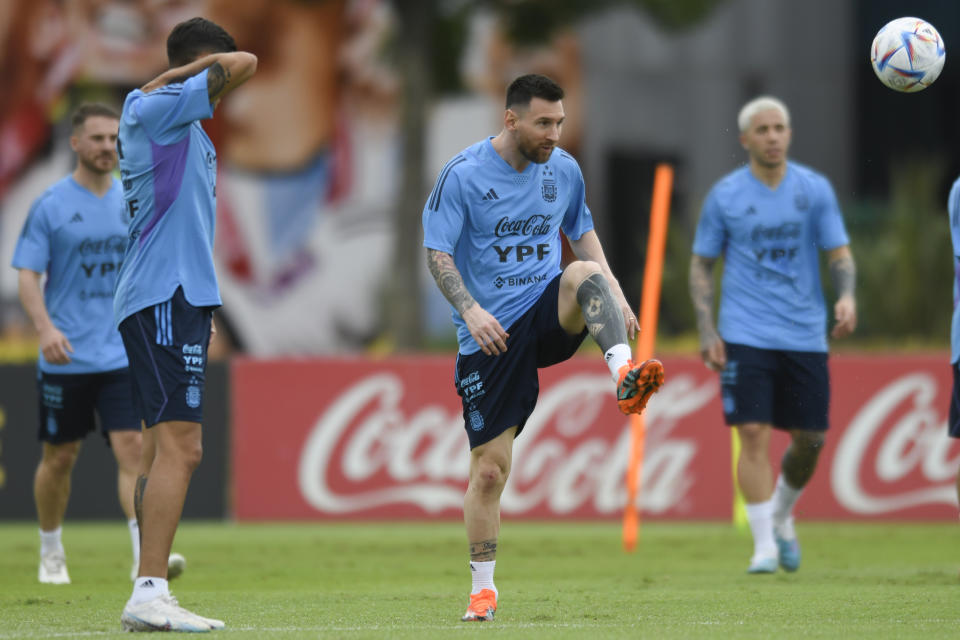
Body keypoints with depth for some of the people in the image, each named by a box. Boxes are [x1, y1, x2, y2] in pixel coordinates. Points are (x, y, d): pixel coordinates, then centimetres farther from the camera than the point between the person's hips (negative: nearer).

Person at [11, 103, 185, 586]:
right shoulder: (50, 205, -3)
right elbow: (27, 275, -7)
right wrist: (45, 327, -23)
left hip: (122, 356, 2)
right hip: (65, 359, -2)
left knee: (131, 448, -12)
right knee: (59, 457, 8)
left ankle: (146, 555, -20)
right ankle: (51, 555, 26)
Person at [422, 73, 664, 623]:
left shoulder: (563, 169, 5)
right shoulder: (464, 175, -9)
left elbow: (582, 231, 20)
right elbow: (438, 253, -8)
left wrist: (613, 294, 5)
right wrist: (470, 310, -24)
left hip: (547, 311, 2)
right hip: (492, 332, -2)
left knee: (583, 274, -33)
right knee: (489, 469, -2)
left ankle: (625, 375, -52)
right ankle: (483, 588, 13)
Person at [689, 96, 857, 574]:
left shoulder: (814, 189, 4)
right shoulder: (724, 195, 1)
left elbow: (839, 254, 5)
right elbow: (701, 265, 7)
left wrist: (846, 296, -16)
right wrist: (707, 331, -3)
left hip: (805, 335, 2)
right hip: (745, 336, -2)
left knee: (810, 439, 4)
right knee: (753, 434, -12)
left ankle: (782, 517, 32)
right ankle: (764, 545, -8)